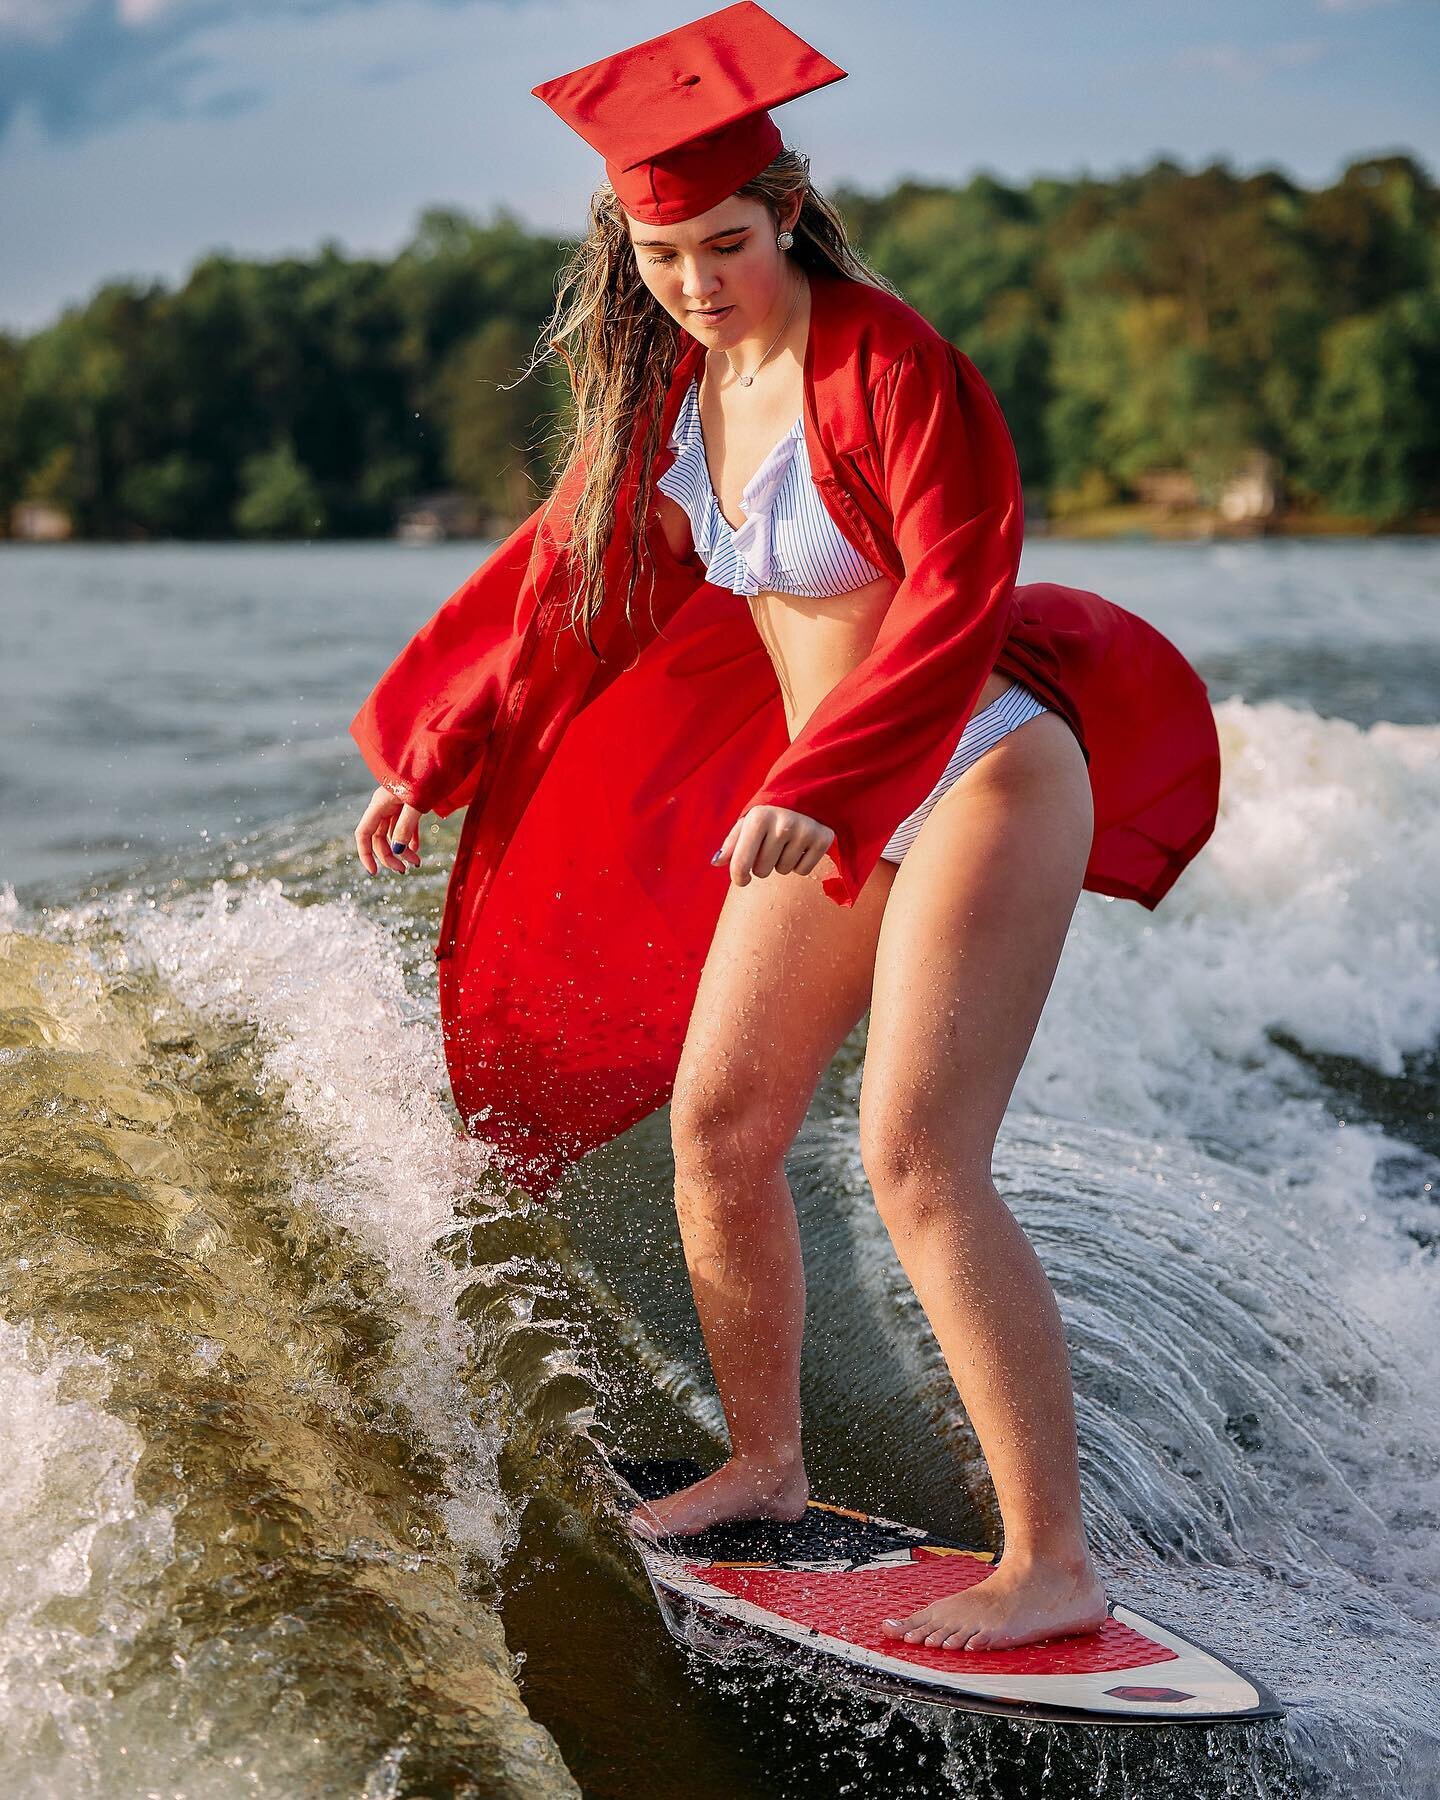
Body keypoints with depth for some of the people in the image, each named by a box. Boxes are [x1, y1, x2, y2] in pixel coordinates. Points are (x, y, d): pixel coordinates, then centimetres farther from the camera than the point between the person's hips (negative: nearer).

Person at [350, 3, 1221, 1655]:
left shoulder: (885, 364, -19)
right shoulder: (672, 378, 4)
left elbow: (959, 596, -24)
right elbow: (572, 569, 14)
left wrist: (818, 786, -35)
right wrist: (433, 761, 18)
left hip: (981, 774, -8)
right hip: (826, 794, 8)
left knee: (916, 1161, -17)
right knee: (715, 1122, 7)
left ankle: (1054, 1563, -11)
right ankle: (766, 1463, 26)